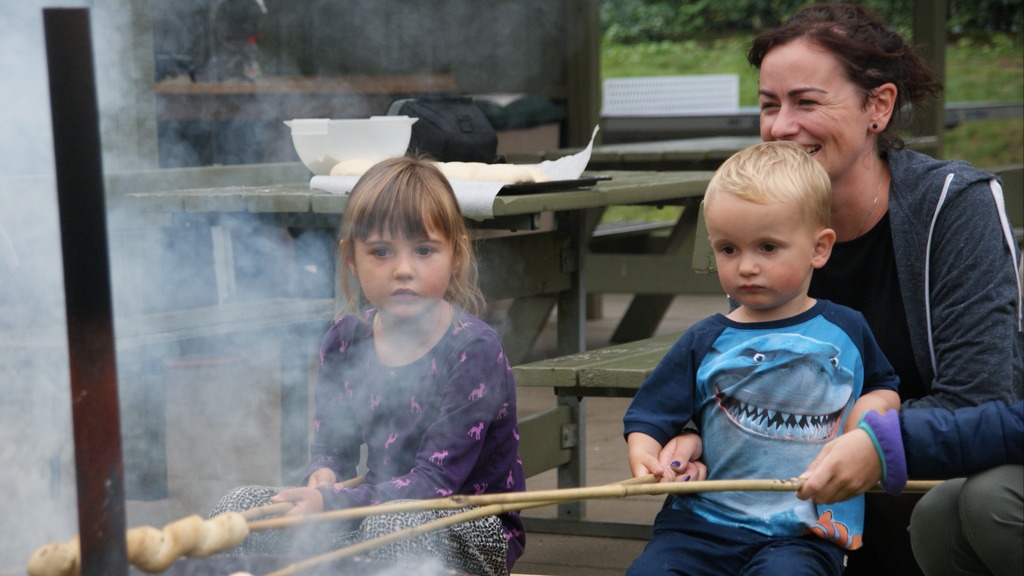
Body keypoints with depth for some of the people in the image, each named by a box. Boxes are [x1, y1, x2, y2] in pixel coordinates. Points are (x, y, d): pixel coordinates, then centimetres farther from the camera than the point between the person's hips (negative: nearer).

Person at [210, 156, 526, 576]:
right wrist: (322, 476, -18)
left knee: (393, 529, -38)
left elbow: (433, 483, -23)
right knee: (239, 506, -8)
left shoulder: (473, 350, -18)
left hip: (472, 532, -6)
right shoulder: (346, 341, 1)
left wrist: (330, 504, -34)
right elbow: (332, 445, 8)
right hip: (382, 507, 6)